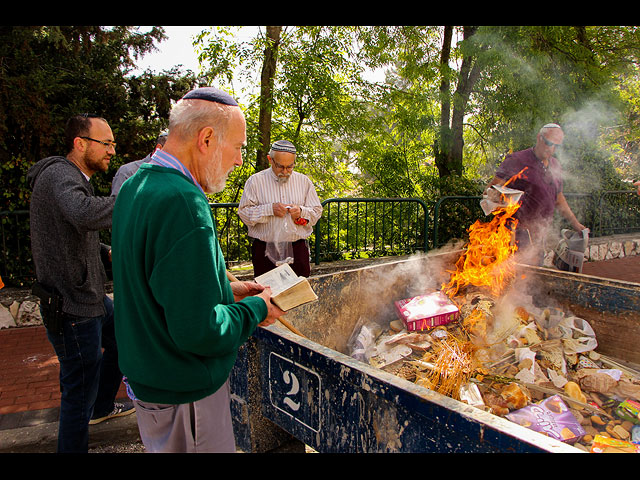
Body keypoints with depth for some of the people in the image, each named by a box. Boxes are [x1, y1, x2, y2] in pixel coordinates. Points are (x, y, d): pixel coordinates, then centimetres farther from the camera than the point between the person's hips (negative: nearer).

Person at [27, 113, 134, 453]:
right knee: (79, 395, 1)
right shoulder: (58, 175, -20)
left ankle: (103, 407, 50)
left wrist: (107, 252, 9)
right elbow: (86, 215, -43)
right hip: (72, 309, -11)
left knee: (120, 342, 29)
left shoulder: (73, 177, 14)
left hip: (92, 297, 11)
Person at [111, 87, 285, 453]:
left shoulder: (138, 186, 4)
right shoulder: (184, 204, -29)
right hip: (183, 393, -9)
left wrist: (225, 288, 6)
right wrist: (255, 309, -13)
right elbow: (198, 331, -30)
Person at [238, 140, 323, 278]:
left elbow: (317, 211, 12)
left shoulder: (304, 181, 10)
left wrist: (301, 212, -9)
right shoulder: (255, 181, 3)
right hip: (265, 250, -2)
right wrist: (270, 209, -15)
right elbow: (243, 212, -2)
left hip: (297, 249, 2)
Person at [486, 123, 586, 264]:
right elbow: (492, 187, -10)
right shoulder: (517, 160, -6)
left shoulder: (555, 165, 16)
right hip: (519, 231, -7)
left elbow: (558, 198, 27)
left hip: (540, 233, 7)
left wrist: (575, 223, 29)